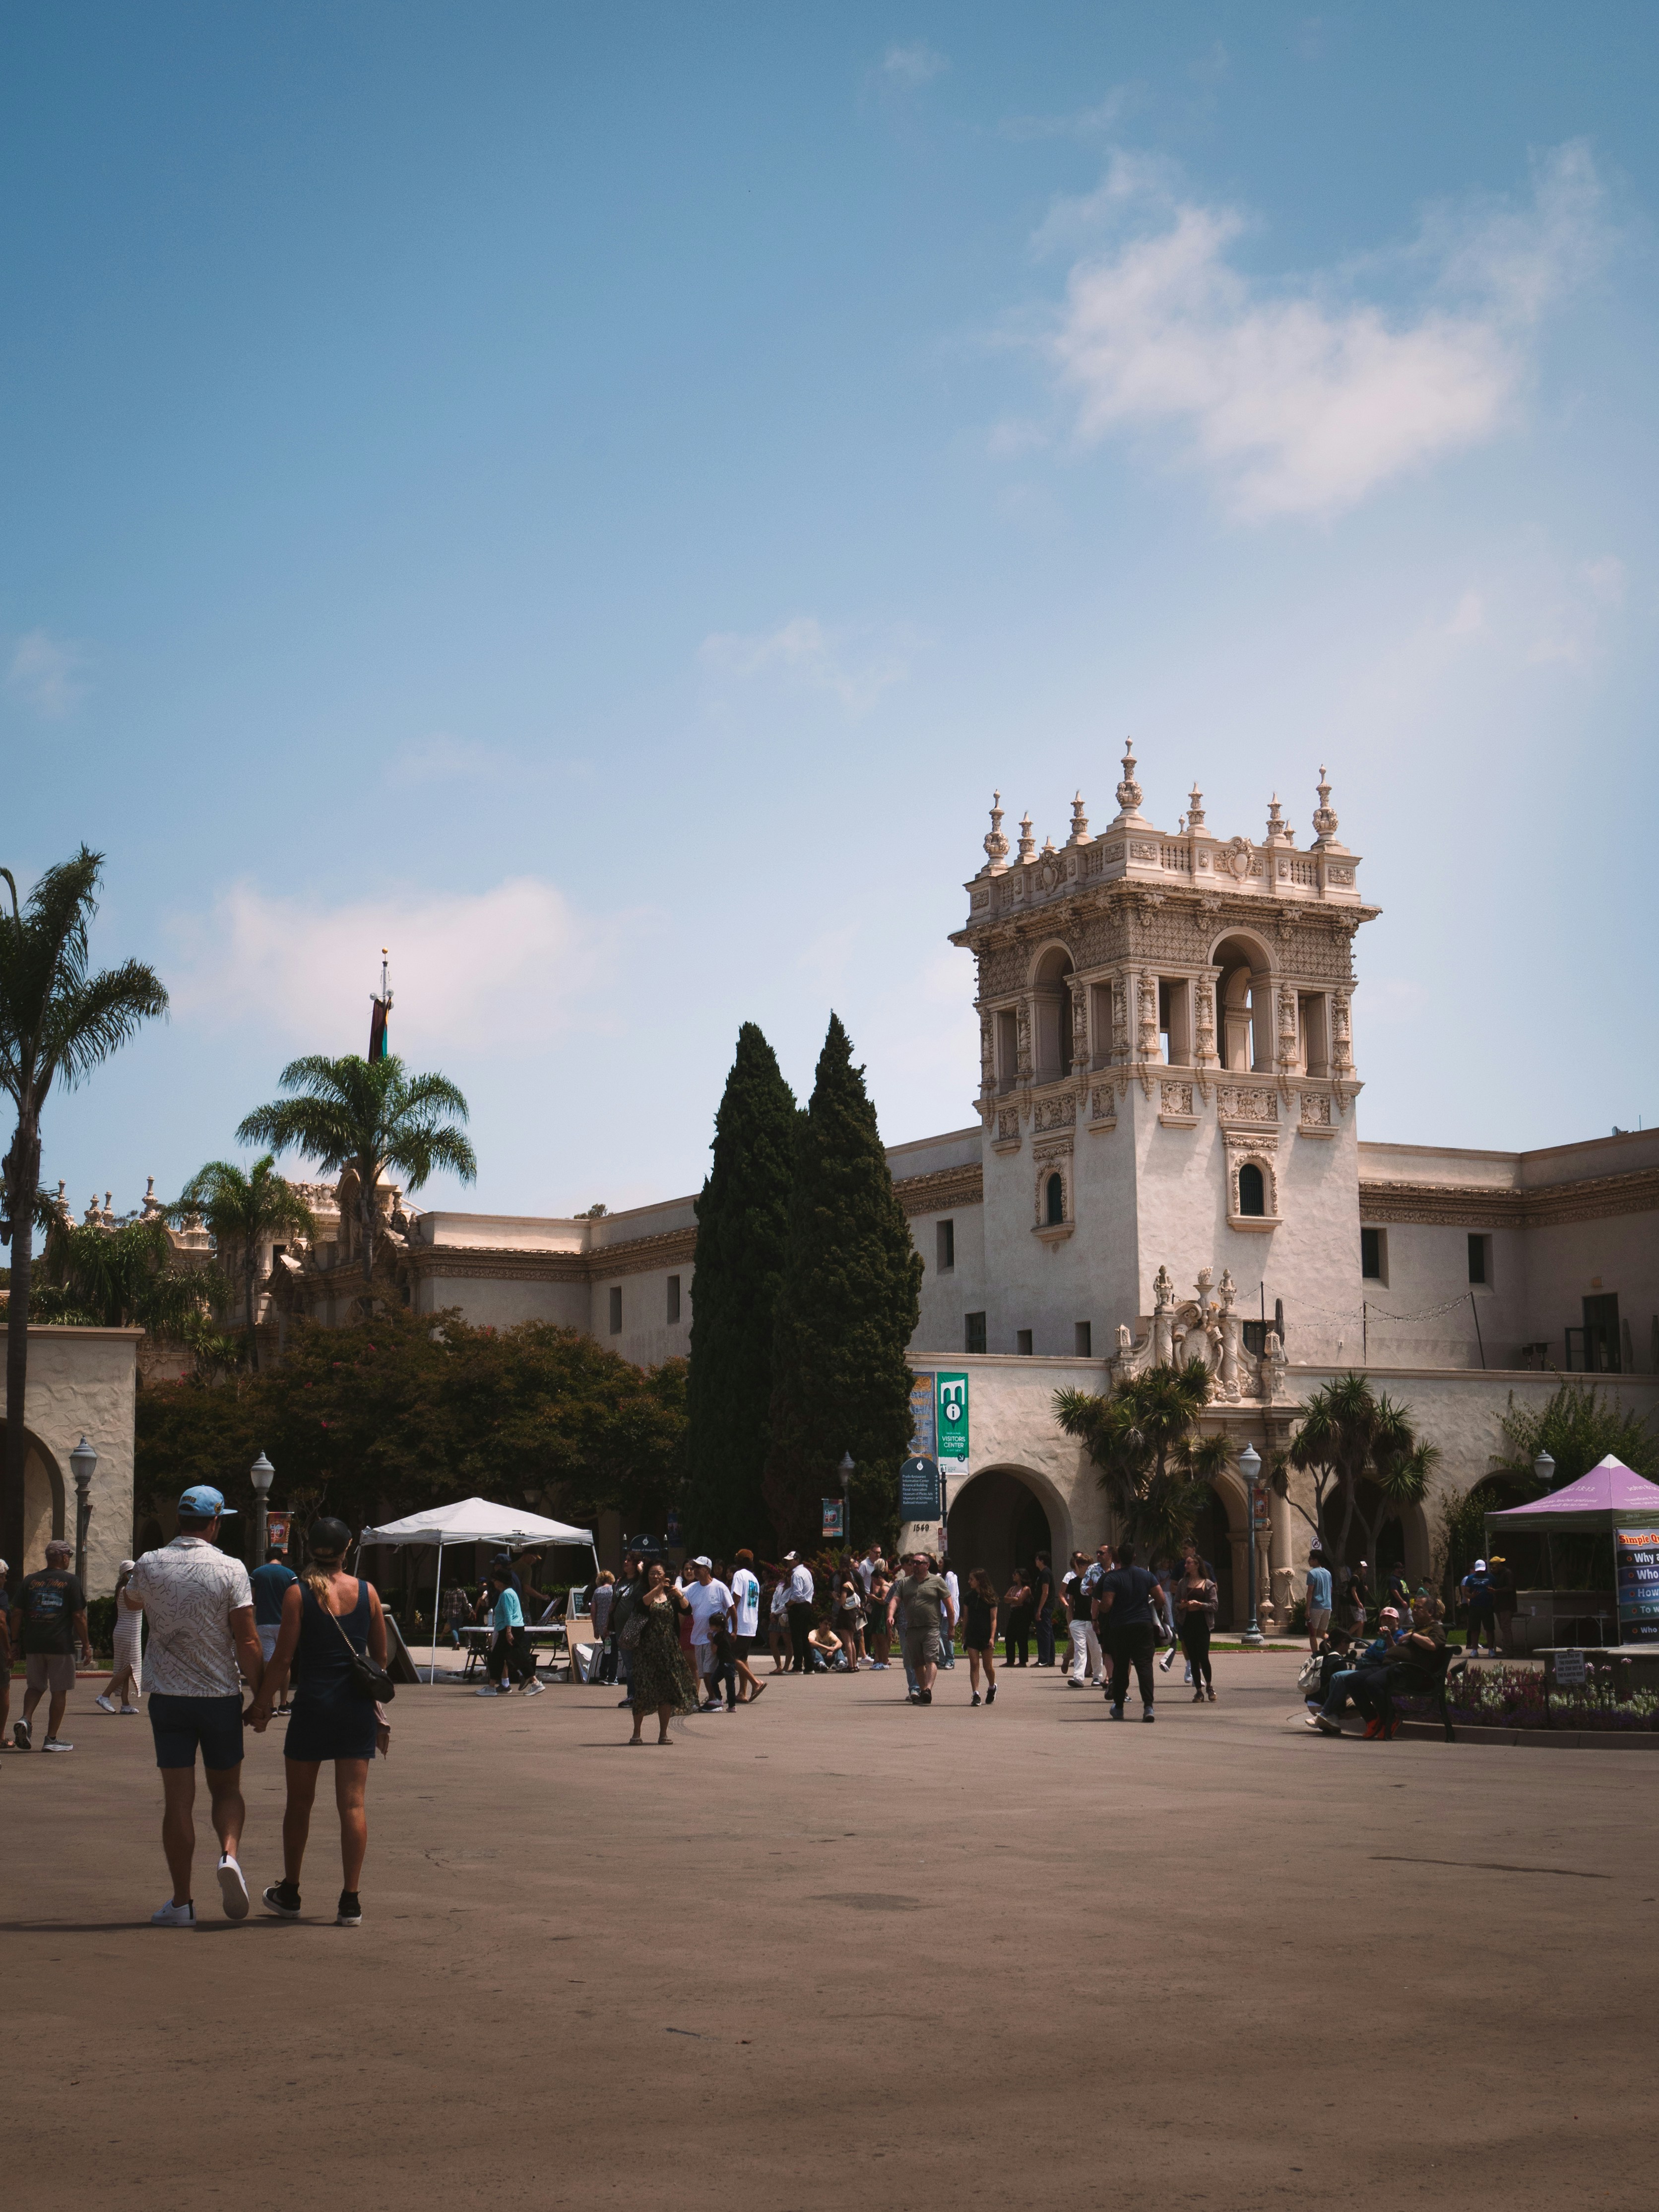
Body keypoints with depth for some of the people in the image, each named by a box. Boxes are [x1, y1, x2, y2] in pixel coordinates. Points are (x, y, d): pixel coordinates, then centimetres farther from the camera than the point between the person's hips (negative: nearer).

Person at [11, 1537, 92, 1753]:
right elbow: (79, 1616, -7)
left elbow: (16, 1613, 5)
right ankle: (52, 1739, 5)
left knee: (35, 1686, 19)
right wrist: (85, 1645, -1)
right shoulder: (71, 1581, -4)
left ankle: (26, 1720, -6)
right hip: (61, 1644, -4)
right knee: (59, 1691, 4)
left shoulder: (30, 1580, 8)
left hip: (33, 1644, 4)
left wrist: (15, 1641, 12)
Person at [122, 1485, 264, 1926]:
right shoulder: (231, 1570, -9)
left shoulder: (150, 1566, -2)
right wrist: (262, 1696, -1)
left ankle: (181, 1903, 5)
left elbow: (129, 1602, 22)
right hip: (221, 1696, -1)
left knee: (178, 1802, 4)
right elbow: (247, 1643, -10)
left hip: (169, 1699, 1)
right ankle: (229, 1854, -12)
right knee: (227, 1790, 16)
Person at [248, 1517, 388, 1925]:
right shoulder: (367, 1592, 2)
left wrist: (261, 1703, 3)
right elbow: (381, 1656, 9)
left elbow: (283, 1658, -8)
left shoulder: (298, 1593, -6)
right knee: (353, 1804, 2)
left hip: (313, 1704, -2)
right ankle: (350, 1902, -1)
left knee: (299, 1803, 13)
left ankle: (289, 1893, 23)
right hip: (358, 1707, 2)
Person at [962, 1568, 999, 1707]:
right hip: (972, 1635, 3)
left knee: (988, 1666, 4)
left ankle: (992, 1688, 31)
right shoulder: (969, 1597, 7)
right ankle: (976, 1694, -8)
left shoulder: (990, 1598, -4)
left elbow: (993, 1619, -5)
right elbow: (965, 1618, 12)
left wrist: (992, 1637, -13)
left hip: (986, 1635, -3)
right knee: (974, 1664, -7)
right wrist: (963, 1637, 9)